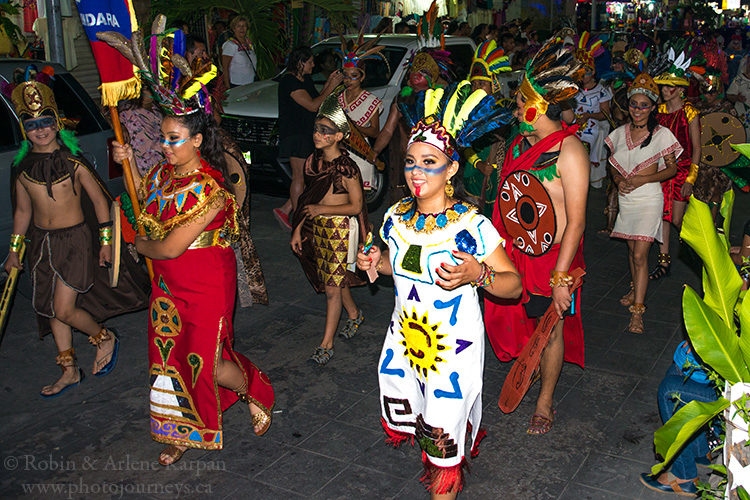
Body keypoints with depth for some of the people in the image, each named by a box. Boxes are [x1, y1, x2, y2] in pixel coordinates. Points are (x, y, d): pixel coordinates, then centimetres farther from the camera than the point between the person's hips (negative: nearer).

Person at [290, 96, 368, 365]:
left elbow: (356, 206, -14)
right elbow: (308, 200, 12)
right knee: (334, 279, 19)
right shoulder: (314, 161, 4)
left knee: (332, 287, -3)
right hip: (317, 228, 7)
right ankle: (355, 315, 44)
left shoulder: (346, 167, -17)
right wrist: (298, 229, 8)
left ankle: (326, 345, 5)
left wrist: (321, 209, -16)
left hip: (340, 230, -7)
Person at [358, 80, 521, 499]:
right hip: (405, 336, 6)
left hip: (454, 344, -6)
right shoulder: (397, 217, -2)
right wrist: (377, 262, -4)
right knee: (404, 415, 21)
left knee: (444, 438, 4)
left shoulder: (471, 224, -20)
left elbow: (514, 284, -16)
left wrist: (478, 275, -34)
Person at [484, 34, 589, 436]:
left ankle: (544, 402, 27)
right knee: (516, 320, 16)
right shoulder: (520, 142, 6)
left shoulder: (569, 151, -17)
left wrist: (561, 278, -20)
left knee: (550, 328, 8)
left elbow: (576, 221, -19)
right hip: (514, 253, 6)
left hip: (552, 257, -6)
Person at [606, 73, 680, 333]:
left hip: (649, 198, -5)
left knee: (640, 255, -9)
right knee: (632, 248, 16)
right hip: (626, 198, 5)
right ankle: (635, 289, 38)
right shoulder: (620, 133, 5)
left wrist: (641, 179, -15)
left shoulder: (661, 134, -8)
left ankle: (637, 311, -6)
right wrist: (619, 180, -6)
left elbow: (671, 169, -2)